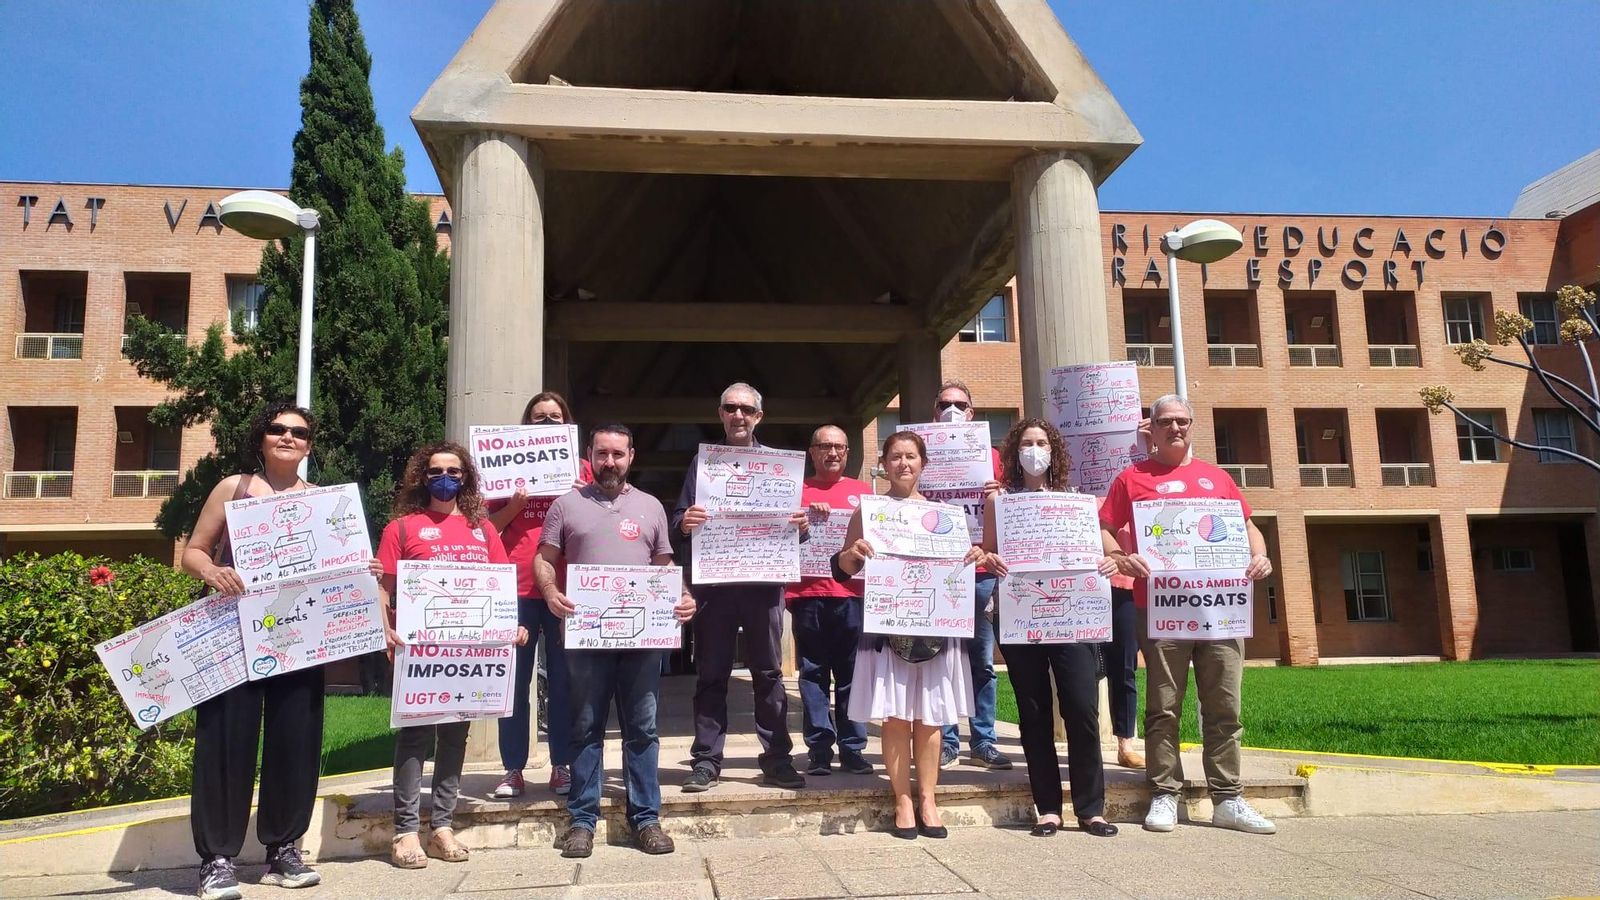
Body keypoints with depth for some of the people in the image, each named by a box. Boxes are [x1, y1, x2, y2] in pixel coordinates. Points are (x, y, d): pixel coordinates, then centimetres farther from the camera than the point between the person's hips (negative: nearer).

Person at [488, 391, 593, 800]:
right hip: (517, 586, 0)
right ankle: (513, 769, 11)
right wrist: (515, 503, -9)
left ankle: (562, 766, 13)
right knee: (514, 681, 3)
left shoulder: (580, 467, 11)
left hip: (564, 586, 0)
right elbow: (491, 524, 9)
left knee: (563, 680, 4)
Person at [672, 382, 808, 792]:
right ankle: (706, 761, 11)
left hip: (764, 580, 1)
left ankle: (777, 758, 14)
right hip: (713, 582, 0)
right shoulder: (703, 461, 10)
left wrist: (801, 525, -11)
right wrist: (684, 523, -17)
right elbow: (678, 520, 6)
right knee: (711, 674, 4)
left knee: (769, 673, 6)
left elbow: (792, 516, 12)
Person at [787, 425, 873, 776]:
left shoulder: (863, 491, 17)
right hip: (808, 593, 0)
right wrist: (804, 518, -9)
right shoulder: (798, 491, 14)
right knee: (813, 673, 2)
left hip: (852, 593, 1)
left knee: (852, 675, 1)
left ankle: (853, 749, 8)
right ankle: (818, 750, 8)